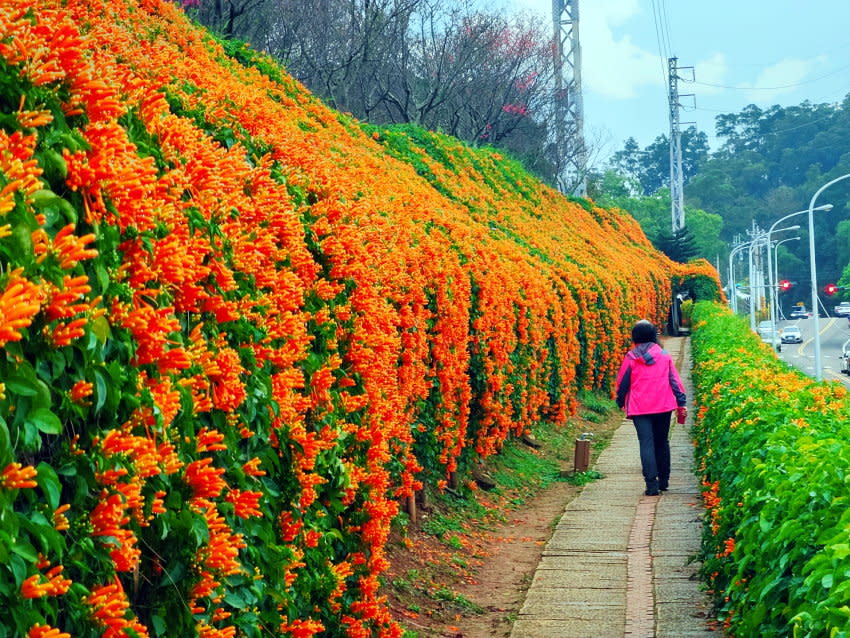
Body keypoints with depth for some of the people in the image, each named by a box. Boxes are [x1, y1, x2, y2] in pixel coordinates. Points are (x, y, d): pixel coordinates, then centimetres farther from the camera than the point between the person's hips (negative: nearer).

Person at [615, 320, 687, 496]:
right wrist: (681, 404, 6)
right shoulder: (664, 356, 4)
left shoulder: (631, 357, -2)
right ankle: (663, 481, 23)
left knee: (646, 444, -5)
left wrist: (621, 403, 19)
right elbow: (675, 380, 3)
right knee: (662, 442, 16)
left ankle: (652, 484, -15)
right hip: (663, 406, 2)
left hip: (640, 408, -2)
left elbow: (622, 382, 4)